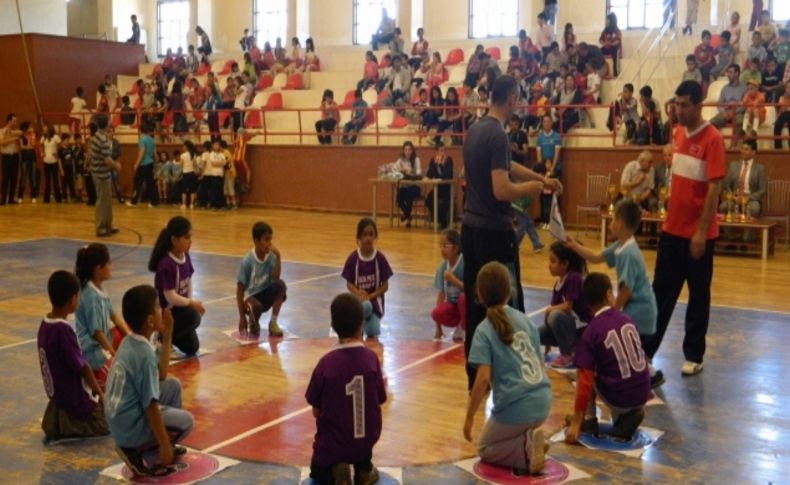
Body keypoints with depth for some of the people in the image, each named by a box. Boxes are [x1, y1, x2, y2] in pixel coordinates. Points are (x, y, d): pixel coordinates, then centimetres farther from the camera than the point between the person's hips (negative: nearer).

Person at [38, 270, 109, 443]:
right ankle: (68, 425, -2)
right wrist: (99, 392, -3)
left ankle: (59, 421, 12)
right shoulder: (63, 330, -26)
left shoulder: (45, 324, 0)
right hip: (75, 400, -8)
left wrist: (91, 383, 14)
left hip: (58, 394, 8)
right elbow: (82, 367, -19)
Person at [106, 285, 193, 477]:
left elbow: (161, 376, 15)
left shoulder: (129, 343, 4)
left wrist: (167, 336, 11)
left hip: (119, 420, 8)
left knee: (173, 385, 17)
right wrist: (165, 445, -17)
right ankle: (139, 454, -1)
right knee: (187, 421, 7)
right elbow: (150, 406, -22)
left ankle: (167, 448, 22)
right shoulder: (145, 354, -23)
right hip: (131, 427, -8)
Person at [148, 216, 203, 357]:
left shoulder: (185, 257, -3)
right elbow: (171, 297, -27)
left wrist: (190, 304, -5)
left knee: (192, 348, 7)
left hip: (180, 307, 8)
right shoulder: (166, 264, -28)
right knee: (192, 317, -35)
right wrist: (192, 304, -15)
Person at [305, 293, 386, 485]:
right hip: (367, 439, 3)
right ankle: (364, 467, 17)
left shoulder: (326, 363, -18)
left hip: (332, 444, -2)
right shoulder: (371, 358, -13)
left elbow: (317, 411, -7)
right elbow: (379, 401, -1)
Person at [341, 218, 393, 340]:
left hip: (375, 300, 1)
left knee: (373, 332, -20)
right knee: (363, 307, -37)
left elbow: (385, 286, -1)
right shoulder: (353, 258, -6)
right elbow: (349, 283, 0)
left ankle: (370, 320, 18)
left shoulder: (380, 258, -6)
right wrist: (358, 293, -20)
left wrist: (370, 296, -16)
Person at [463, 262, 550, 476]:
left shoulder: (484, 330, -9)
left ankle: (526, 451, -6)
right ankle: (530, 439, 5)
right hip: (543, 402, 6)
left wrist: (469, 418, -7)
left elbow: (483, 379, -17)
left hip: (515, 407, -6)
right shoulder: (526, 320, 7)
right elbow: (540, 364, 14)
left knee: (485, 448, 21)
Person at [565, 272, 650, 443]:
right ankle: (630, 414, 9)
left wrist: (575, 424, -11)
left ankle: (588, 420, 13)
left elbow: (585, 381, -14)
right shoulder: (626, 319, 4)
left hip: (618, 398, -4)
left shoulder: (591, 332, -10)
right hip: (643, 393, 4)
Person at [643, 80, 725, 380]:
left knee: (698, 295, 7)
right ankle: (646, 349, 17)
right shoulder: (678, 134, 7)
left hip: (699, 233, -6)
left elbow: (714, 187, -16)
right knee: (661, 291, 10)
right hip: (672, 228, 6)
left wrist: (701, 232, -19)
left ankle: (694, 356, 18)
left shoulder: (712, 139, -14)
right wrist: (670, 215, 15)